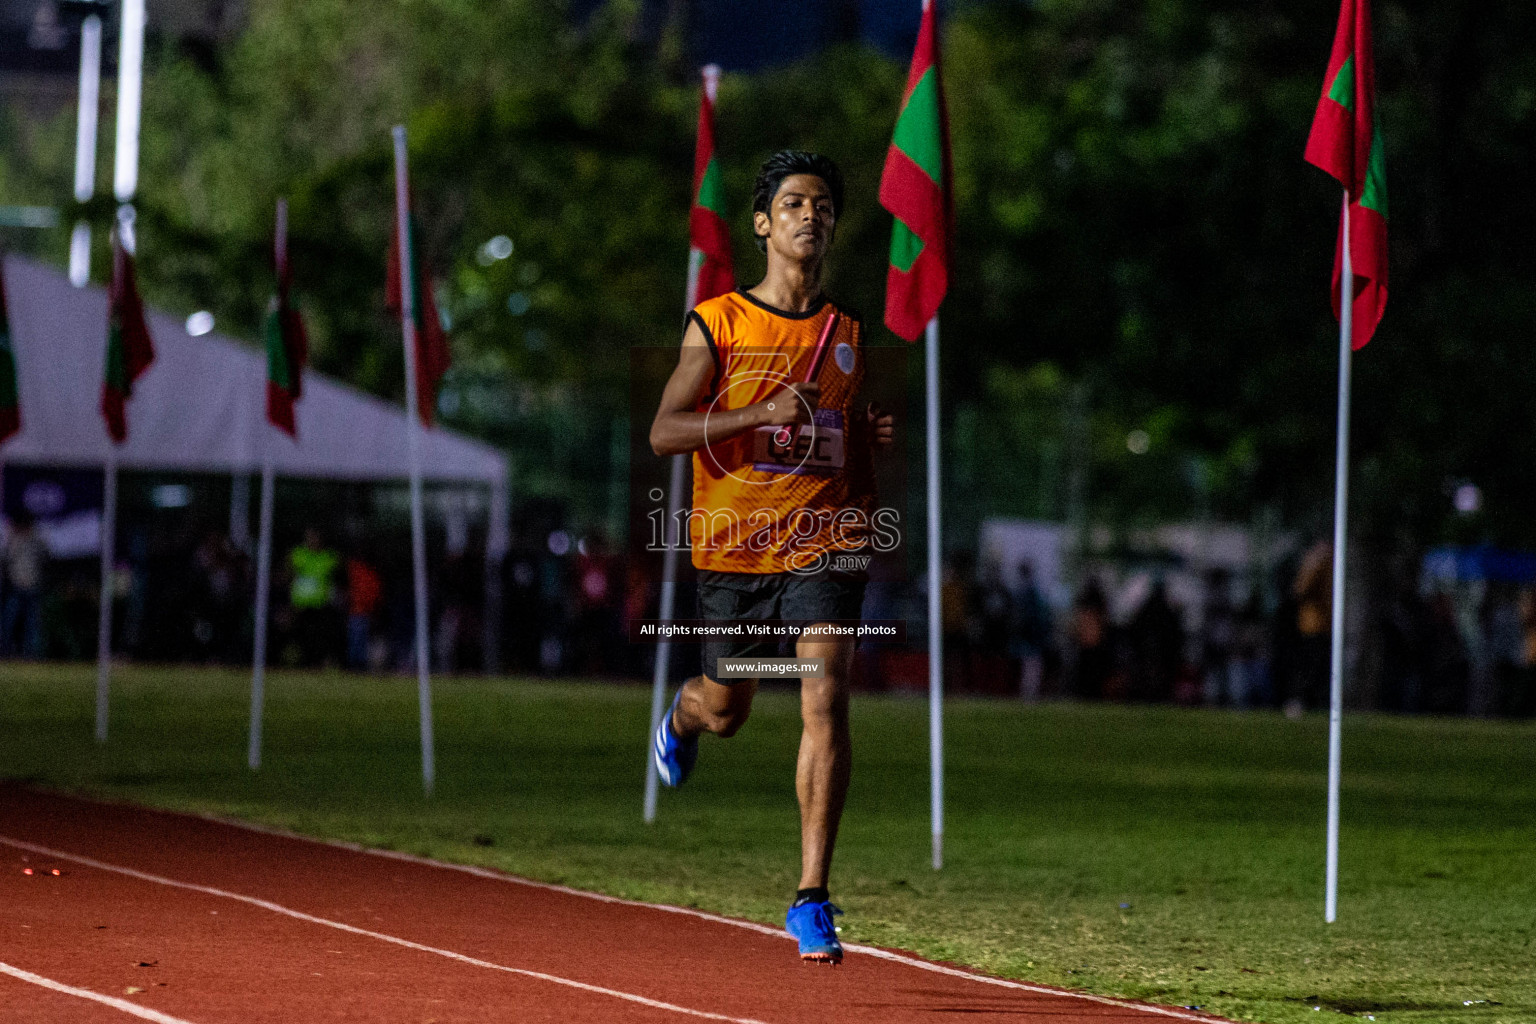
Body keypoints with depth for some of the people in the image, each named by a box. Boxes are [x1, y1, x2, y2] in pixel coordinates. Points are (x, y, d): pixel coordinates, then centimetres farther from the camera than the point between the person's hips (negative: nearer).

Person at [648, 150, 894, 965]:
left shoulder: (849, 334, 9)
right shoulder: (718, 324, -3)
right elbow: (664, 432, -10)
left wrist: (874, 436, 0)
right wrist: (762, 413, -22)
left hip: (823, 543, 1)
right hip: (734, 543, -1)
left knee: (826, 702, -16)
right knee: (727, 709, 15)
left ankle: (812, 898, -15)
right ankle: (683, 716, 56)